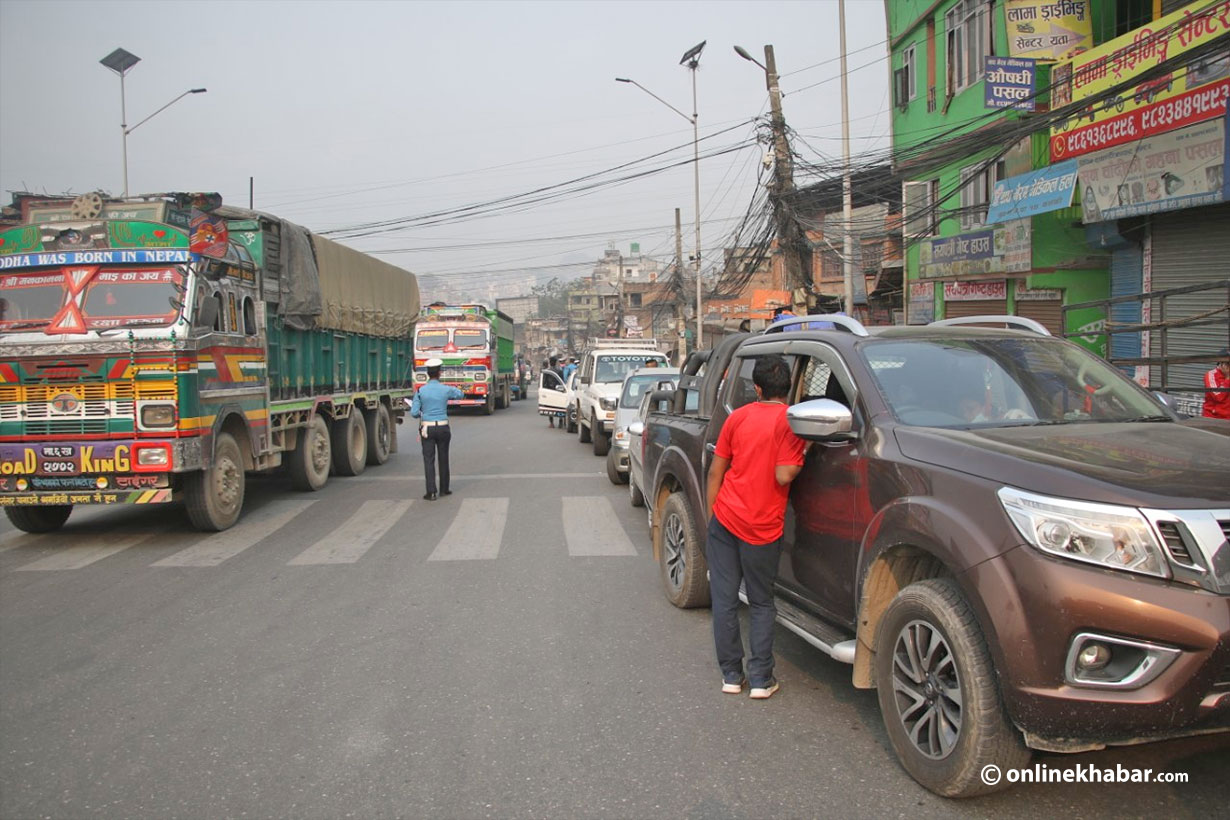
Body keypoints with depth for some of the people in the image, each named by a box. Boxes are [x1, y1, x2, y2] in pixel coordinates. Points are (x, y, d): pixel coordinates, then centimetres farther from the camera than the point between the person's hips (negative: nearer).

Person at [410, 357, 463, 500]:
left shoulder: (420, 391, -6)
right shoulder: (446, 389, -5)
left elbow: (414, 412, -8)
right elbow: (461, 395, 16)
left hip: (427, 429, -1)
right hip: (443, 428, 1)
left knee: (429, 460, 0)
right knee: (443, 458, 14)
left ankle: (431, 492, -9)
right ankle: (444, 489, 24)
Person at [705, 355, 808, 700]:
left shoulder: (738, 417, 5)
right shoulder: (792, 422, -7)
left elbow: (715, 472, 7)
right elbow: (784, 476, -14)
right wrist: (803, 452, 1)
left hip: (725, 519, 2)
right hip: (763, 529, -2)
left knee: (724, 600, 10)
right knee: (762, 604, 13)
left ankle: (731, 675, 15)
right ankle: (761, 679, 11)